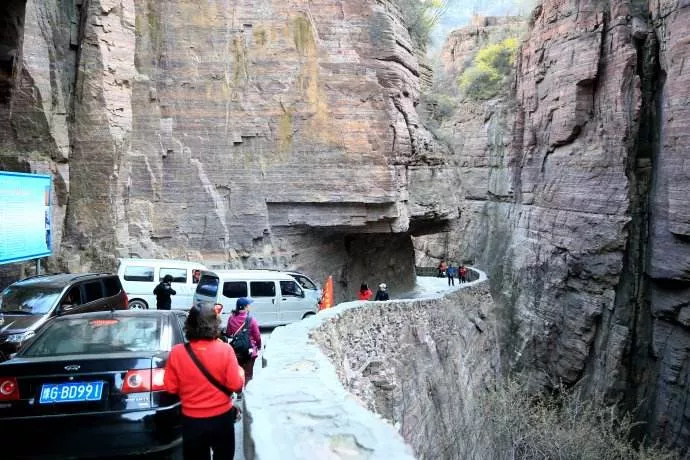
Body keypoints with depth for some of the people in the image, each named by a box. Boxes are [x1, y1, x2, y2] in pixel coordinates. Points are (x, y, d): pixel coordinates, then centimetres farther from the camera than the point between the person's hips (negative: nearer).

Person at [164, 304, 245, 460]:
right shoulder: (225, 350, -17)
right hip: (221, 418, -1)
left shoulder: (177, 352, -12)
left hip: (191, 420, 1)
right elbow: (236, 385, -14)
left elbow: (170, 388, -3)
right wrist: (240, 371, 6)